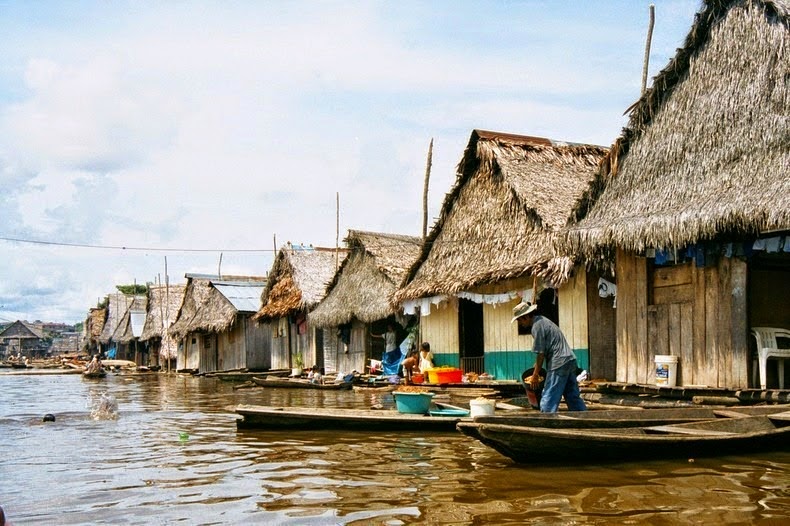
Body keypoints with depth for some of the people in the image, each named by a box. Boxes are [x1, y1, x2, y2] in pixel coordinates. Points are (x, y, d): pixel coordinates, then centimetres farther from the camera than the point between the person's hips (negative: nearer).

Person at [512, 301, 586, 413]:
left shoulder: (537, 326, -13)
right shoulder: (542, 320, 16)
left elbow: (541, 353, -14)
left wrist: (535, 375, -8)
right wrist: (537, 367, 22)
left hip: (559, 364, -10)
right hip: (570, 361, 10)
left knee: (548, 400, -6)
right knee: (573, 397, 14)